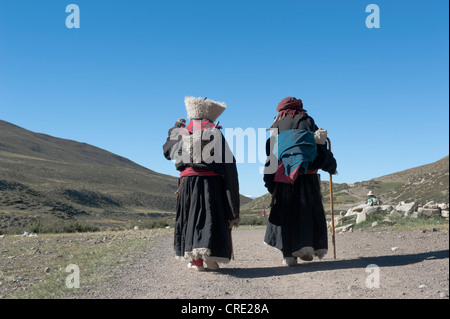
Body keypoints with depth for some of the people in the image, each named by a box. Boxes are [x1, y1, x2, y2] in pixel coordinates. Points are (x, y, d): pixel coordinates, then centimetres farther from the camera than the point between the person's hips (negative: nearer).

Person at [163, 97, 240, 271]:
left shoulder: (181, 132, 8)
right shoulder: (216, 132, 1)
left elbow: (167, 150, 26)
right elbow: (228, 162, -3)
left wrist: (174, 129, 40)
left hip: (188, 180, 2)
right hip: (212, 180, -2)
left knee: (191, 218, 9)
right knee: (212, 217, 4)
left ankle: (195, 260, 8)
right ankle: (209, 255, -7)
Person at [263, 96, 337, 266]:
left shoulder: (275, 127, 16)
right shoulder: (306, 121, 9)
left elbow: (269, 155, 10)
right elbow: (320, 147, 2)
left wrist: (271, 185, 11)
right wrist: (331, 166, 15)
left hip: (282, 175, 2)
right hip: (307, 174, -2)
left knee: (285, 212, 1)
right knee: (309, 209, 6)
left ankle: (288, 254, -3)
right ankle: (306, 245, -5)